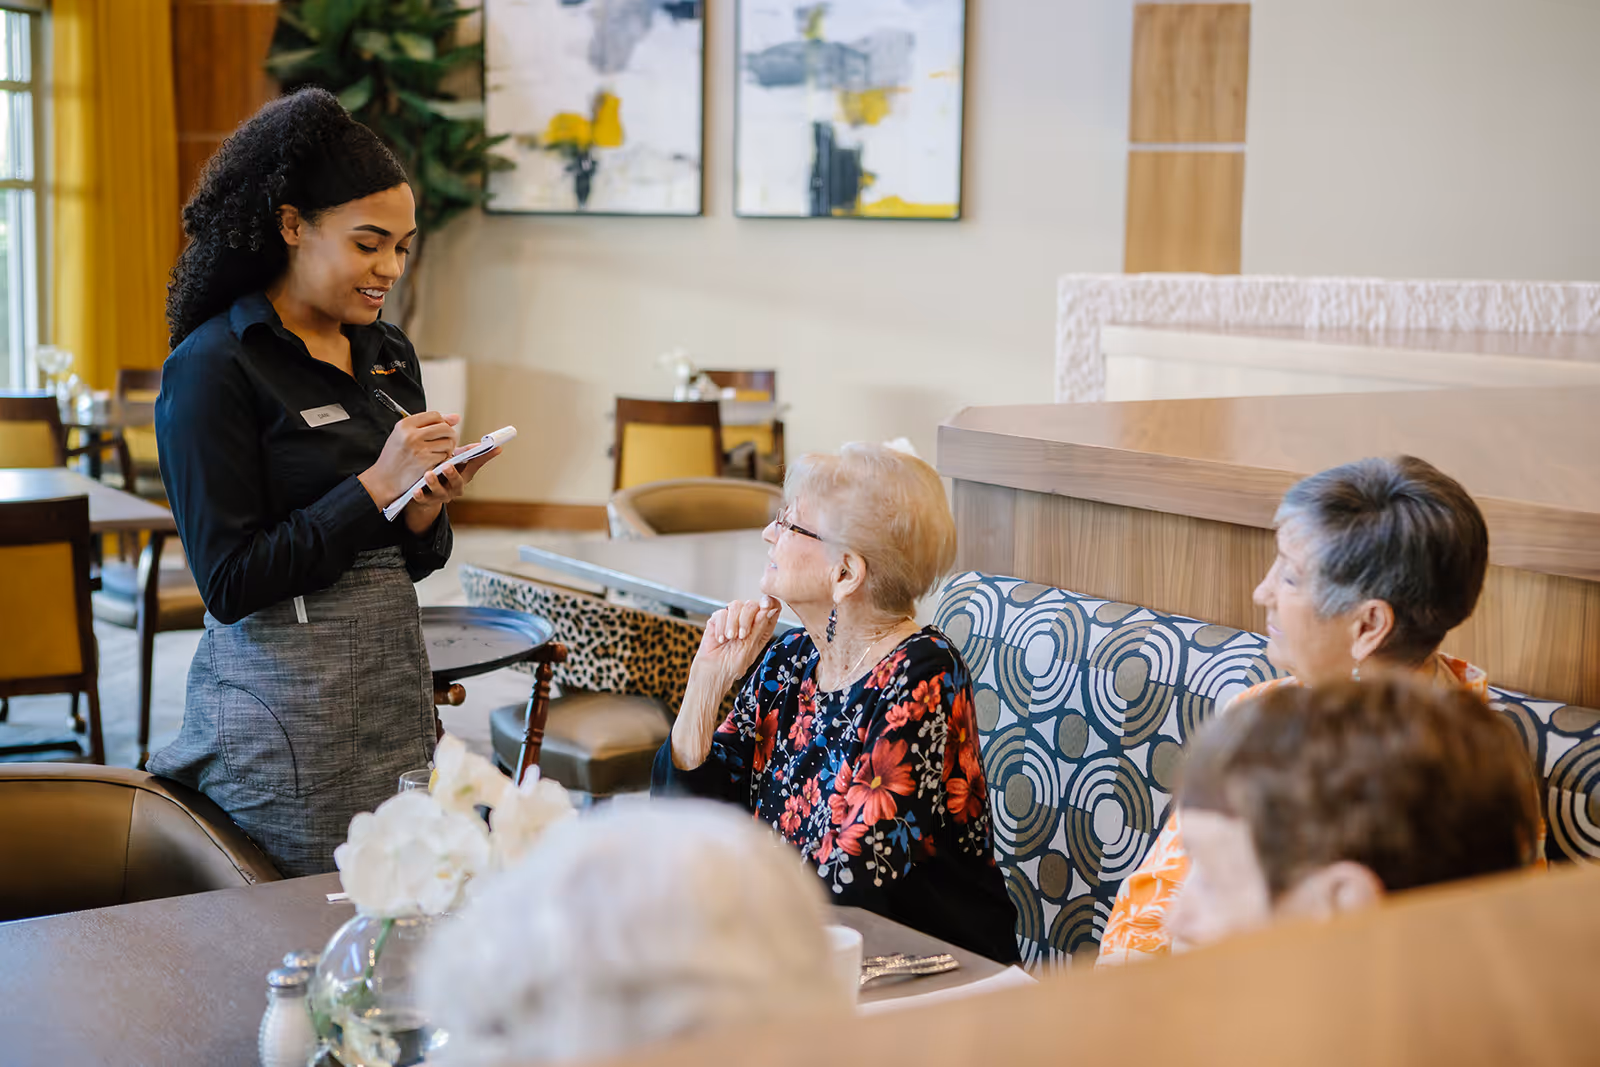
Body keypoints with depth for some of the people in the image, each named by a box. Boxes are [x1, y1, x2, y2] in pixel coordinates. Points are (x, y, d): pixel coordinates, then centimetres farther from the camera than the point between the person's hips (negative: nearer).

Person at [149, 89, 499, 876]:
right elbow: (228, 583, -15)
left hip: (396, 675, 6)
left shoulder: (387, 355, 11)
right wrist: (376, 487, -17)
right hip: (290, 703, -6)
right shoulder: (214, 367, -10)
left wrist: (428, 507, -5)